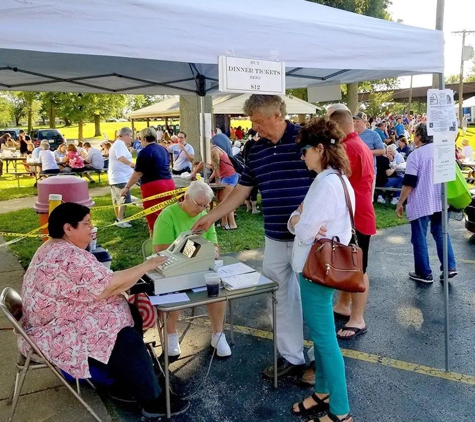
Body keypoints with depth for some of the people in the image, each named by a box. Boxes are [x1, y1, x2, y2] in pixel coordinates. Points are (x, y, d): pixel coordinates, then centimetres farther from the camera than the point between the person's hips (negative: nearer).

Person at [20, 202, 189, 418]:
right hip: (58, 336, -11)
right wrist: (145, 266, -16)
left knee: (133, 315, 6)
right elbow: (108, 285, -27)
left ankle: (126, 380, 16)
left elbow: (93, 286, 12)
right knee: (128, 341, -16)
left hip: (64, 321, 11)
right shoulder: (69, 257, -28)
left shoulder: (55, 249, 8)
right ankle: (153, 402, 0)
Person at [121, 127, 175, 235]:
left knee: (152, 217, 1)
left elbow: (138, 173, -12)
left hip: (153, 186, -8)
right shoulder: (163, 149, 14)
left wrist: (127, 187, -6)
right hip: (169, 184, 8)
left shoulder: (145, 152, -10)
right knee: (162, 215, 17)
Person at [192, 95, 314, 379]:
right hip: (275, 239, 6)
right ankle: (291, 356, 27)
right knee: (281, 298, 12)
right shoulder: (256, 150, 9)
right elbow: (241, 191, 14)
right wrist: (211, 217, 11)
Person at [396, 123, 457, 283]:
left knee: (419, 237, 3)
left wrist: (400, 203, -8)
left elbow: (409, 183, -15)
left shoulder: (415, 155, -13)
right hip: (440, 201, 6)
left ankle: (424, 273, 9)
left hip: (421, 203, -6)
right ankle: (450, 266, 10)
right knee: (441, 234, 17)